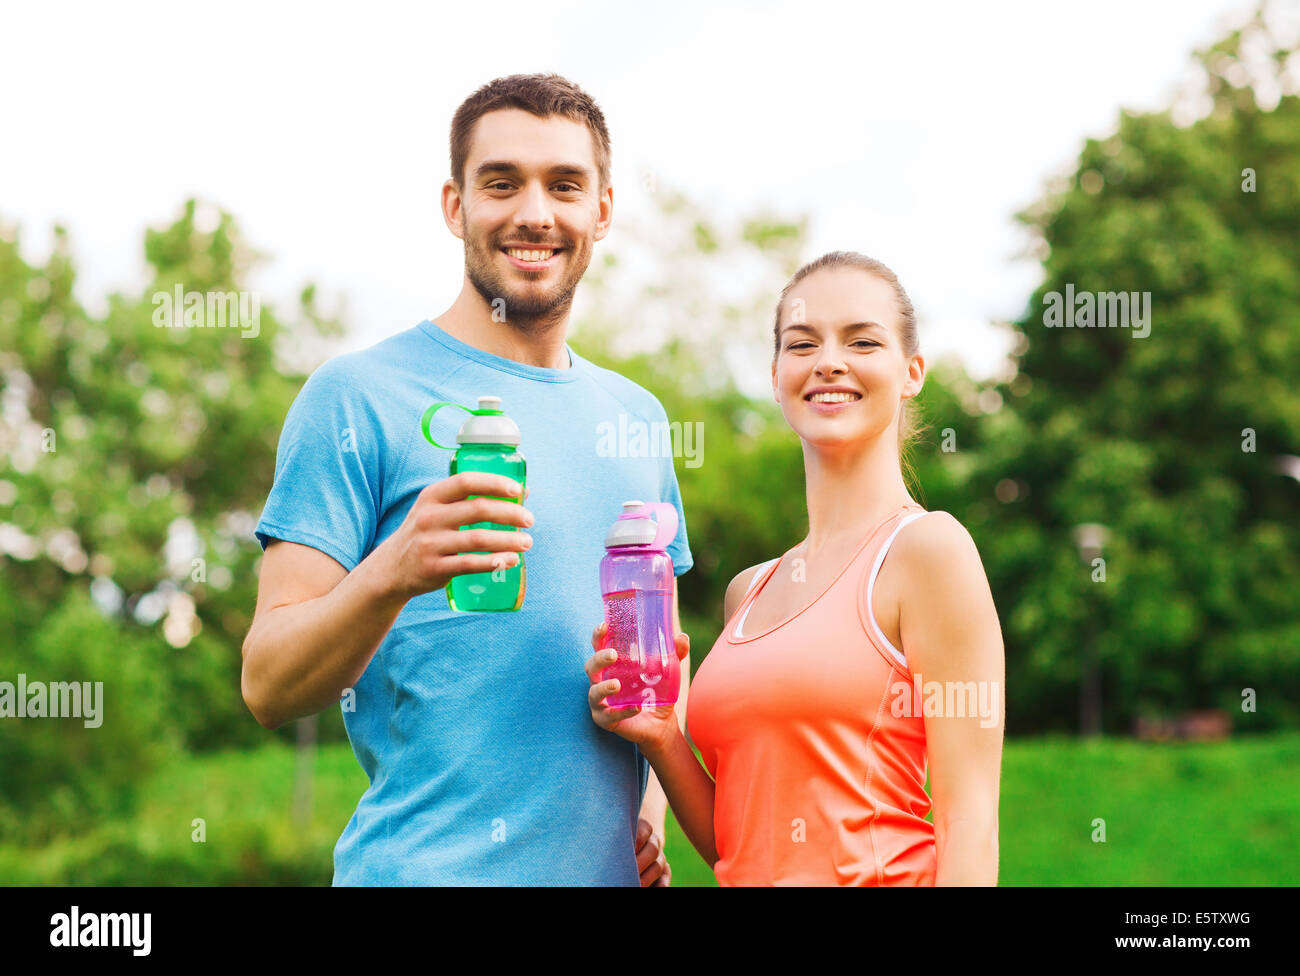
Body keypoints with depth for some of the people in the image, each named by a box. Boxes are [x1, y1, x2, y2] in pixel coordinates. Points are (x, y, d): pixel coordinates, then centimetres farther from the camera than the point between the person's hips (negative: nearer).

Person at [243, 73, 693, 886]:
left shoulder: (636, 416, 10)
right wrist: (392, 572, -29)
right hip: (425, 866, -5)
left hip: (611, 867, 5)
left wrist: (651, 811, 2)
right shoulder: (358, 394, -7)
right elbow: (268, 686, -12)